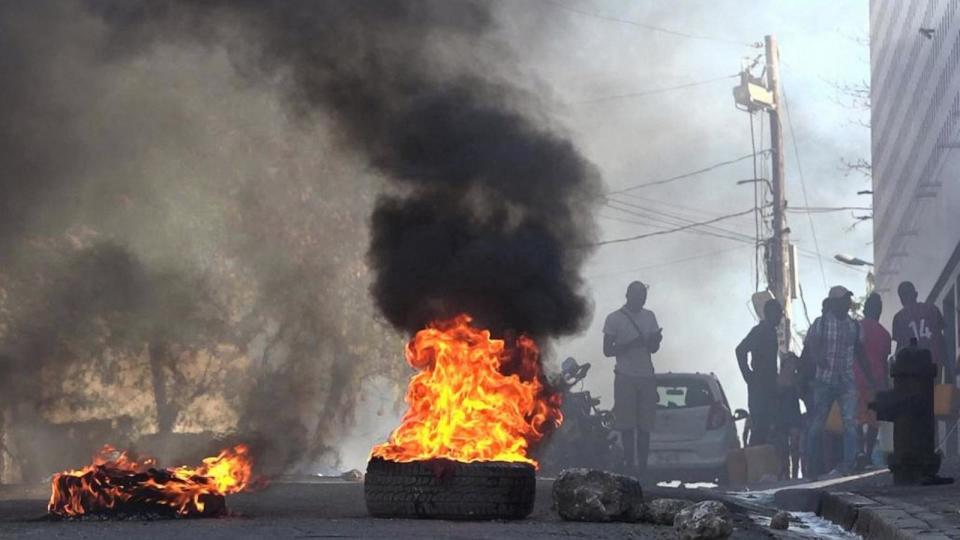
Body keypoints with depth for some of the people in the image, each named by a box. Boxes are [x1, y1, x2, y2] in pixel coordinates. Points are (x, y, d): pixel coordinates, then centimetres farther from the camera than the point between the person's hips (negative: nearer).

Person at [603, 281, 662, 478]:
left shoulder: (649, 317, 13)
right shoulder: (614, 319, 0)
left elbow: (653, 349, 17)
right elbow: (607, 350, -2)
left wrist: (656, 340, -7)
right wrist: (630, 345, -18)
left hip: (646, 376, 4)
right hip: (626, 377, -4)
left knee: (645, 424, -1)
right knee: (627, 424, -6)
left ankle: (642, 464, 0)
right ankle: (629, 463, -3)